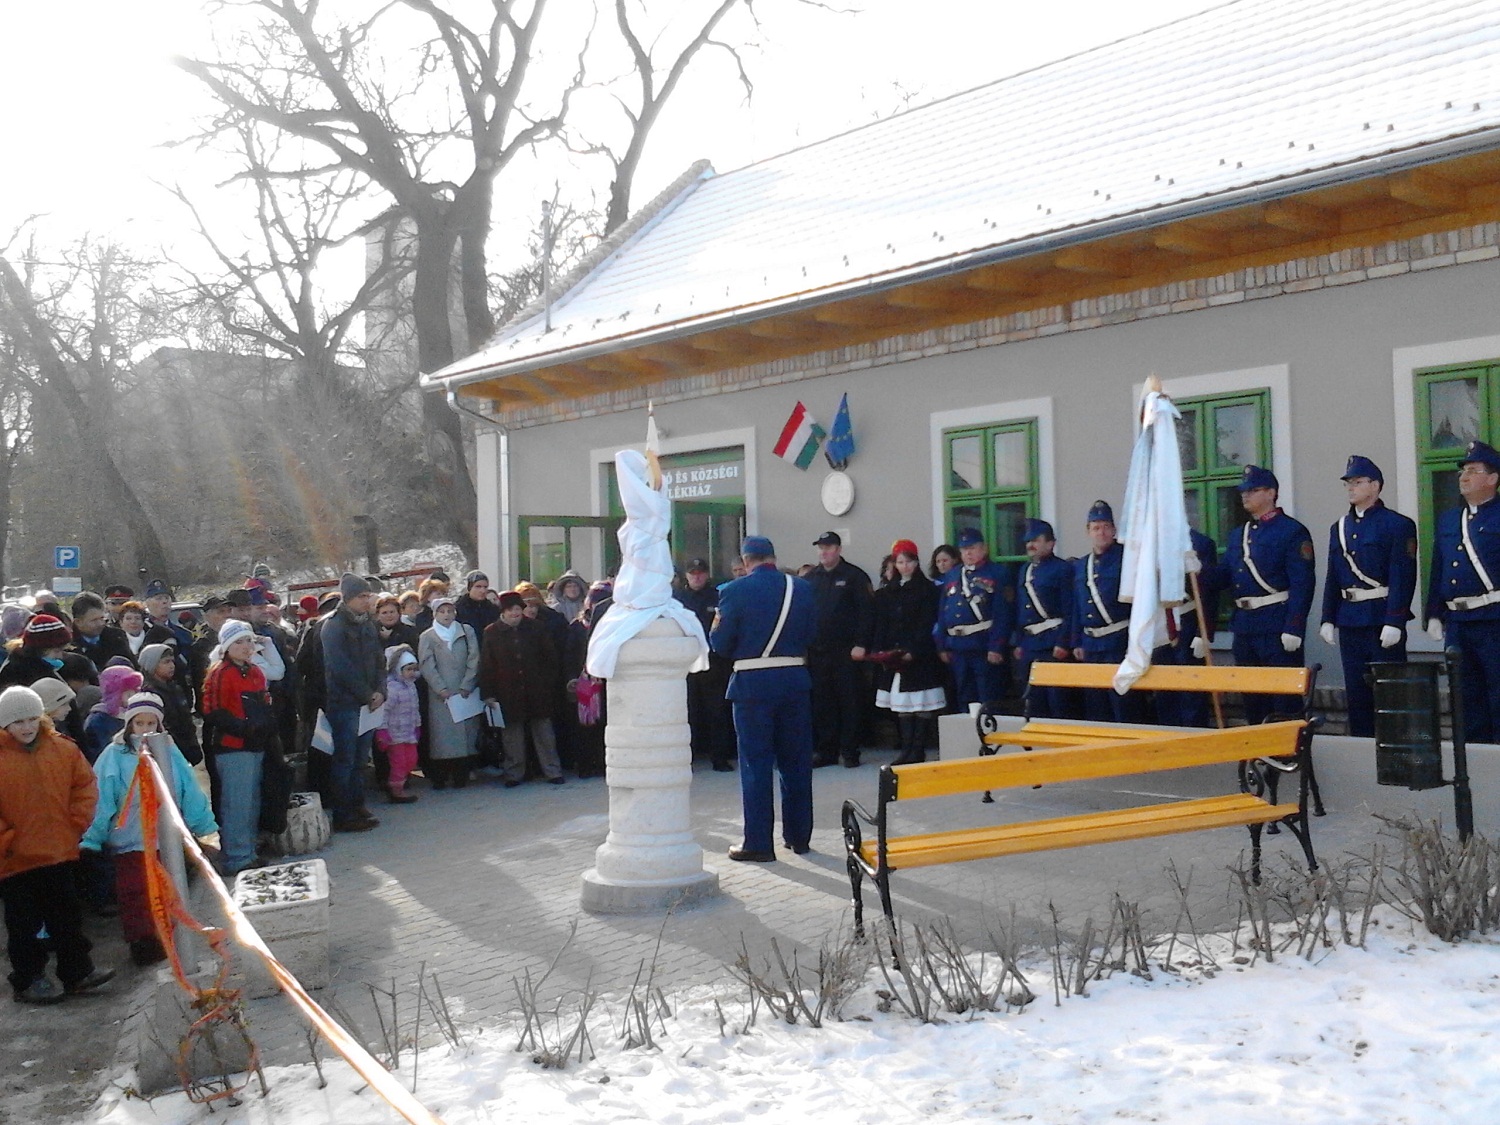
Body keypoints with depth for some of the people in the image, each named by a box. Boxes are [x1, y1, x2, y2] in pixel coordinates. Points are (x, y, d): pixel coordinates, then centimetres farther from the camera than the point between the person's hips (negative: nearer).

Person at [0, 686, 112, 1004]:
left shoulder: (62, 749, 0)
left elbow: (85, 785, 8)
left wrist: (77, 823, 0)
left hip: (60, 853, 4)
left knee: (67, 917, 13)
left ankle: (77, 971, 23)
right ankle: (28, 979, 21)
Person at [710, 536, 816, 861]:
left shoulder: (735, 591, -8)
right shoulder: (802, 588, 2)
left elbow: (721, 644, -6)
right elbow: (811, 635, 7)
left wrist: (716, 628, 14)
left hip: (752, 684, -3)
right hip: (795, 680, 3)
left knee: (755, 763, 2)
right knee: (796, 760, 12)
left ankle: (758, 843, 4)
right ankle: (799, 836, 20)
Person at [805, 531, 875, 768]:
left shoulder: (855, 576, 0)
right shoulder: (811, 578, 12)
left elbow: (866, 611, -6)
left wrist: (861, 644, -13)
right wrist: (803, 646, 4)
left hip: (846, 651, -4)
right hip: (817, 651, 4)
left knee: (850, 702, 0)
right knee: (821, 703, 6)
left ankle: (850, 752, 6)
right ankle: (826, 751, 14)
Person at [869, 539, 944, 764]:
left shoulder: (928, 589, -1)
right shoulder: (887, 592, 14)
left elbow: (926, 625, -8)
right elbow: (881, 625, 11)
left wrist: (912, 651, -18)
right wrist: (879, 651, -3)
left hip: (921, 657, -5)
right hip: (893, 657, 5)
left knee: (922, 706, -4)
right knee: (902, 707, 5)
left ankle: (918, 751, -2)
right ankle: (905, 750, 9)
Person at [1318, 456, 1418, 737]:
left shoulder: (1397, 524, -5)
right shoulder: (1339, 528, 14)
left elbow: (1403, 577, -12)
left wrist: (1394, 622, -18)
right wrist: (1328, 619, 9)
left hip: (1383, 620, -6)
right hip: (1350, 621, 6)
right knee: (1356, 692, 10)